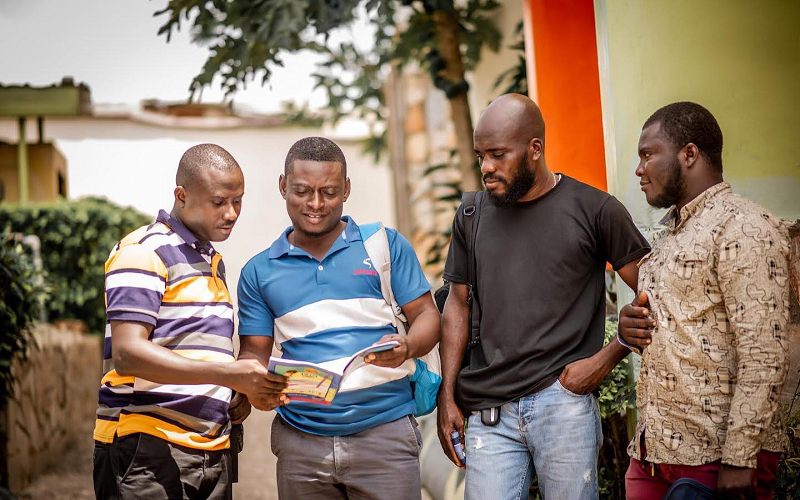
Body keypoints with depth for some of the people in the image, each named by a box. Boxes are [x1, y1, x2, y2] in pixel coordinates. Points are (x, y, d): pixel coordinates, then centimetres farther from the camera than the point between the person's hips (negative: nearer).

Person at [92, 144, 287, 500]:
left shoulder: (214, 262, 21)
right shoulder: (144, 252, -7)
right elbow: (127, 354, -18)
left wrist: (246, 389, 5)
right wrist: (229, 374, -24)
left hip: (211, 452, 8)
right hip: (146, 447, -8)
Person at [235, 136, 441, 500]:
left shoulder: (386, 245, 6)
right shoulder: (259, 272, 11)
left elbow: (426, 316, 6)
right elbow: (254, 354, 11)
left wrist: (407, 347, -16)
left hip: (385, 433, -2)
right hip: (300, 440, 2)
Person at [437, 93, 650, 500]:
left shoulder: (595, 211, -1)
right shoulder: (473, 217, 11)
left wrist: (606, 359, -8)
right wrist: (447, 394, 10)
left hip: (564, 402, -3)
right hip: (488, 411, 3)